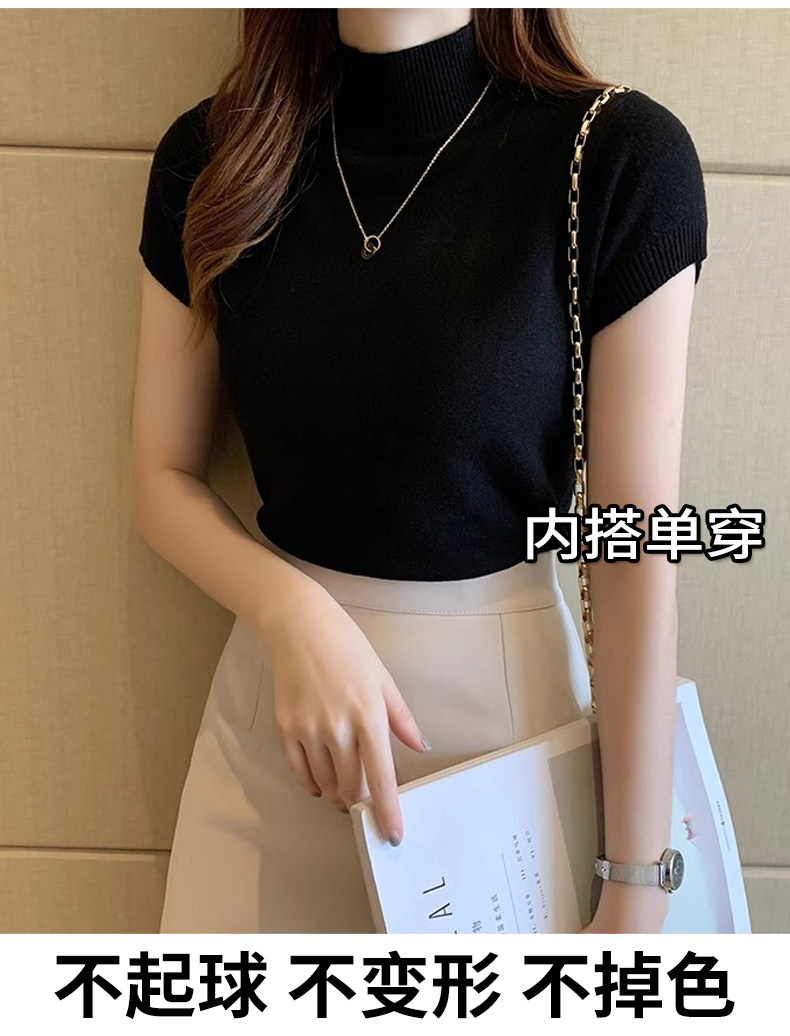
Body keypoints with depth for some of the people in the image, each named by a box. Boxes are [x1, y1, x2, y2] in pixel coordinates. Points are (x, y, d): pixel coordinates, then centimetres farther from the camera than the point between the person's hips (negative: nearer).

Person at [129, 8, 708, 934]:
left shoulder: (621, 158, -13)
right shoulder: (208, 160, -4)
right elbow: (162, 479, 2)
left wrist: (638, 885, -10)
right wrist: (295, 614, -18)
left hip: (506, 689, -2)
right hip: (269, 707, 3)